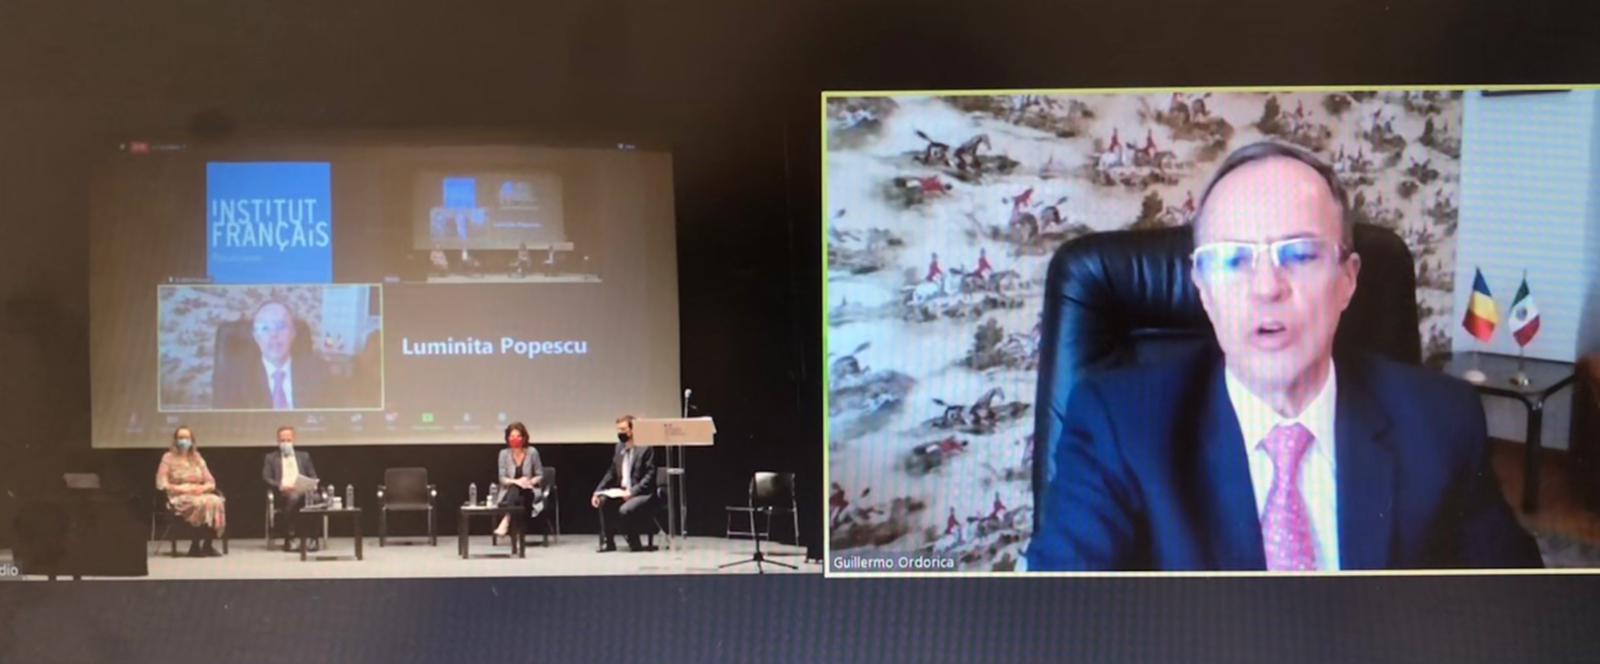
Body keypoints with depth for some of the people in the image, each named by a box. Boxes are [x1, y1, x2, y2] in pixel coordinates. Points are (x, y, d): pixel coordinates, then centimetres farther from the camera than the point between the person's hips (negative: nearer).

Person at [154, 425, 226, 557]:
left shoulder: (197, 458, 18)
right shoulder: (168, 458, 6)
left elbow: (211, 483, 13)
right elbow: (161, 484, -4)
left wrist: (201, 488, -9)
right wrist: (181, 488, -15)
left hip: (199, 495, 4)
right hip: (178, 498, -4)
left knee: (216, 501, -32)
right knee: (202, 503, -37)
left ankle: (207, 545, -25)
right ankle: (195, 546, -28)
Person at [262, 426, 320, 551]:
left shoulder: (304, 456, 24)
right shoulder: (270, 458, 17)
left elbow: (313, 477, 18)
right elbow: (266, 478, 4)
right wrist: (281, 486, -15)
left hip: (302, 491, 2)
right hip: (281, 494, -2)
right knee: (293, 498, -39)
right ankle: (289, 538, -35)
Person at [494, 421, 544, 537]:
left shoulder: (532, 452, -2)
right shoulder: (504, 454, 0)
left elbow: (540, 475, 2)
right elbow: (502, 479, -3)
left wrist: (530, 481, -19)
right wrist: (516, 481, -22)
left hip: (529, 492, -1)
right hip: (509, 492, 1)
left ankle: (505, 522, -46)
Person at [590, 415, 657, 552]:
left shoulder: (646, 448, -9)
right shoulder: (619, 447, 12)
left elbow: (650, 476, -15)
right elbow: (611, 473, 15)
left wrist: (632, 492, -24)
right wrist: (597, 491, 1)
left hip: (642, 494, -7)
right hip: (621, 491, 7)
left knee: (624, 510, -33)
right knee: (603, 501, -21)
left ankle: (634, 544, -10)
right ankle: (607, 542, -11)